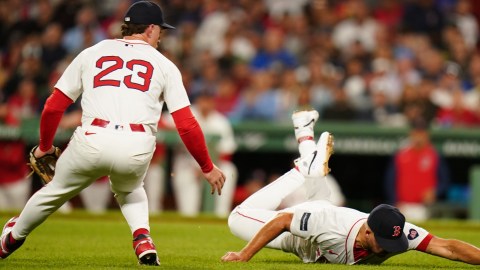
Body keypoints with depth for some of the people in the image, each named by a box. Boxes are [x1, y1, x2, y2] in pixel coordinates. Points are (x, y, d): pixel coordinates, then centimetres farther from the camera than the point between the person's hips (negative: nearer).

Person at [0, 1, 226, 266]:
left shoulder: (91, 53, 18)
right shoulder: (164, 65, 14)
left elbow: (53, 107, 17)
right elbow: (187, 125, 8)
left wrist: (45, 146, 33)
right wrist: (208, 168, 18)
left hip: (92, 142, 0)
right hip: (137, 149, 0)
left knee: (57, 190, 26)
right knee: (128, 189, 33)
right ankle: (142, 238, 8)